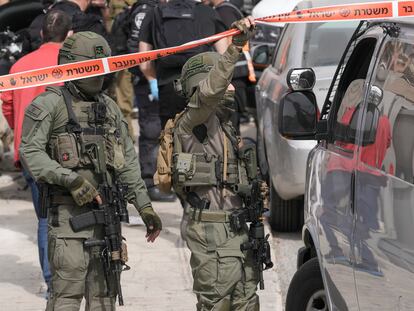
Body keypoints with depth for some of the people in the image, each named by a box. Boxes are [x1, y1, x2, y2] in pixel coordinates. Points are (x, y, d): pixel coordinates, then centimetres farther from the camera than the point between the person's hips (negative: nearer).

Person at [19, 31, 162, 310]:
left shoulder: (110, 108, 17)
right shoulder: (49, 104, -4)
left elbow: (128, 162, 19)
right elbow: (30, 153, -14)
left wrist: (145, 206, 13)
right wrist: (71, 179, -22)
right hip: (69, 211, -6)